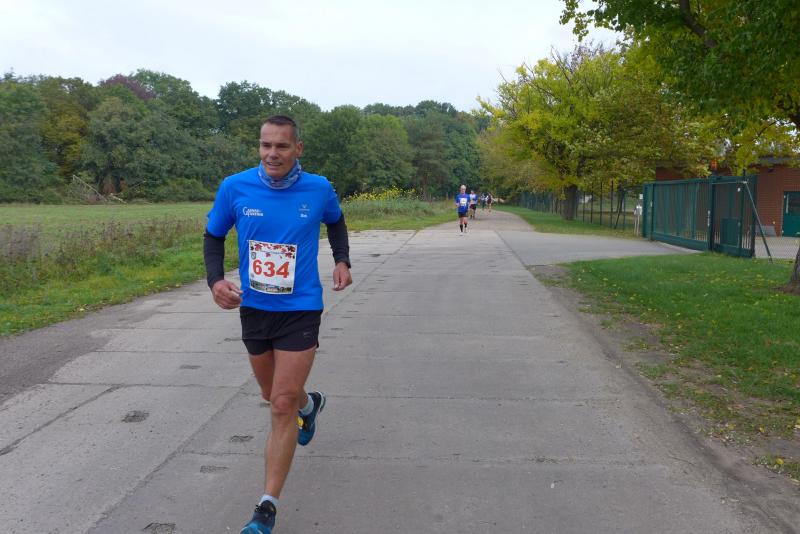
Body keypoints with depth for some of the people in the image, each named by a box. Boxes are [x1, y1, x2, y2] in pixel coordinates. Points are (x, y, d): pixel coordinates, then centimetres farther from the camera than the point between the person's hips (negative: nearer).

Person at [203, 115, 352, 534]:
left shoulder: (318, 189, -8)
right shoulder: (235, 187, -8)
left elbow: (335, 221, 15)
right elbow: (214, 236, 6)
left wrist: (342, 260, 0)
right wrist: (215, 280, -11)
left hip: (300, 309, -3)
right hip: (253, 308, 3)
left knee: (281, 406, -7)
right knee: (274, 396, 22)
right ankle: (309, 405, 59)